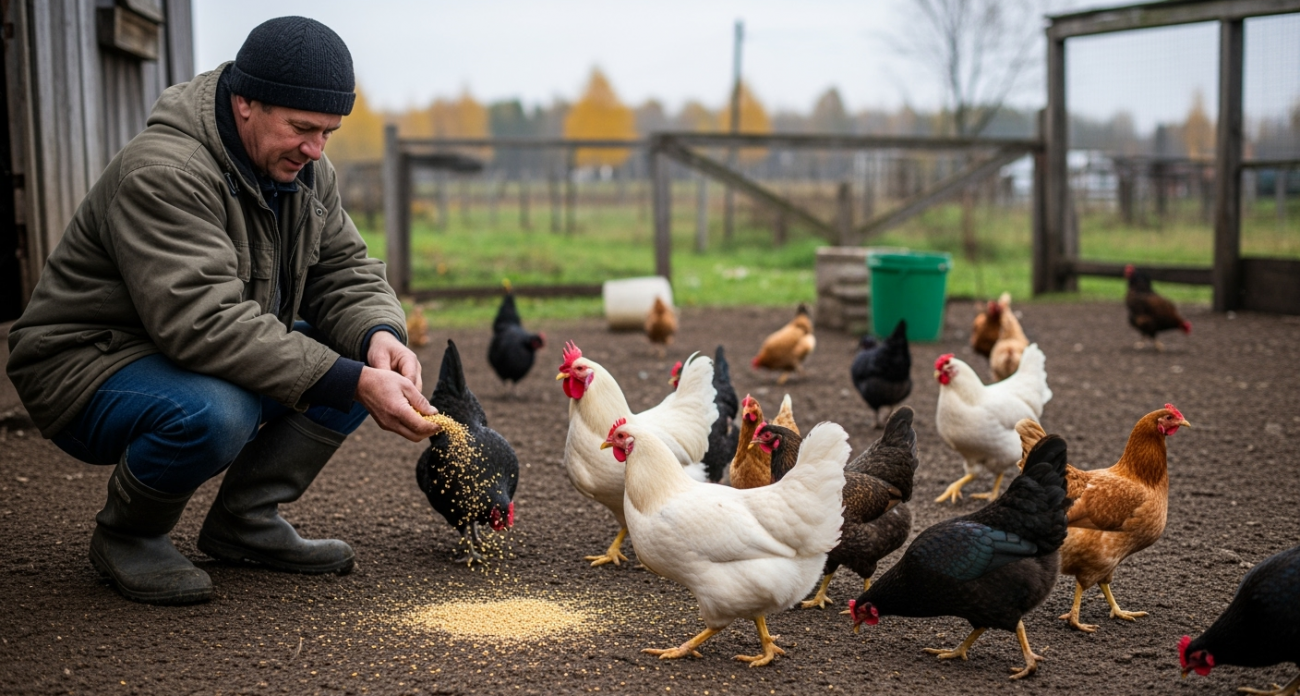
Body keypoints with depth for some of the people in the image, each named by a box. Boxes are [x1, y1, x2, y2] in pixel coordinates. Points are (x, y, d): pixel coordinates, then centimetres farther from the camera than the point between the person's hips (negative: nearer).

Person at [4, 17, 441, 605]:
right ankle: (125, 535, -7)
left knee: (369, 357, -7)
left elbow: (346, 271, 1)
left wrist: (379, 335, -24)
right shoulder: (162, 174, -27)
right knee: (214, 413, -39)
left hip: (215, 360, 8)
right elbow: (204, 321, -38)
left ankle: (244, 519, 2)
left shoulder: (305, 171, 0)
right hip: (88, 368, -8)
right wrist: (352, 383, -42)